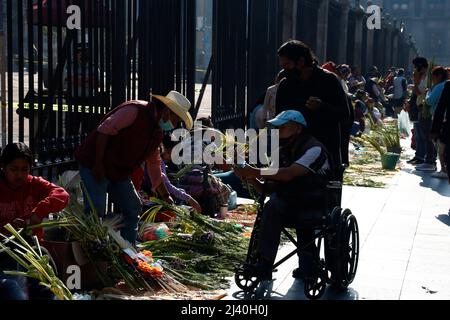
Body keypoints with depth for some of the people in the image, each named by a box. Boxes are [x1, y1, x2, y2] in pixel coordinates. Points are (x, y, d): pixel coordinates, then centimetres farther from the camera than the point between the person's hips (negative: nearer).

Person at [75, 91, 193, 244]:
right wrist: (98, 164, -24)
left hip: (119, 173, 9)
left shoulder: (157, 133, 11)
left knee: (133, 208, 10)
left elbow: (154, 165, 20)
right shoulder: (135, 110, -17)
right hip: (94, 166, -9)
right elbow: (104, 130, -22)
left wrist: (165, 196, 20)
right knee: (95, 210, -16)